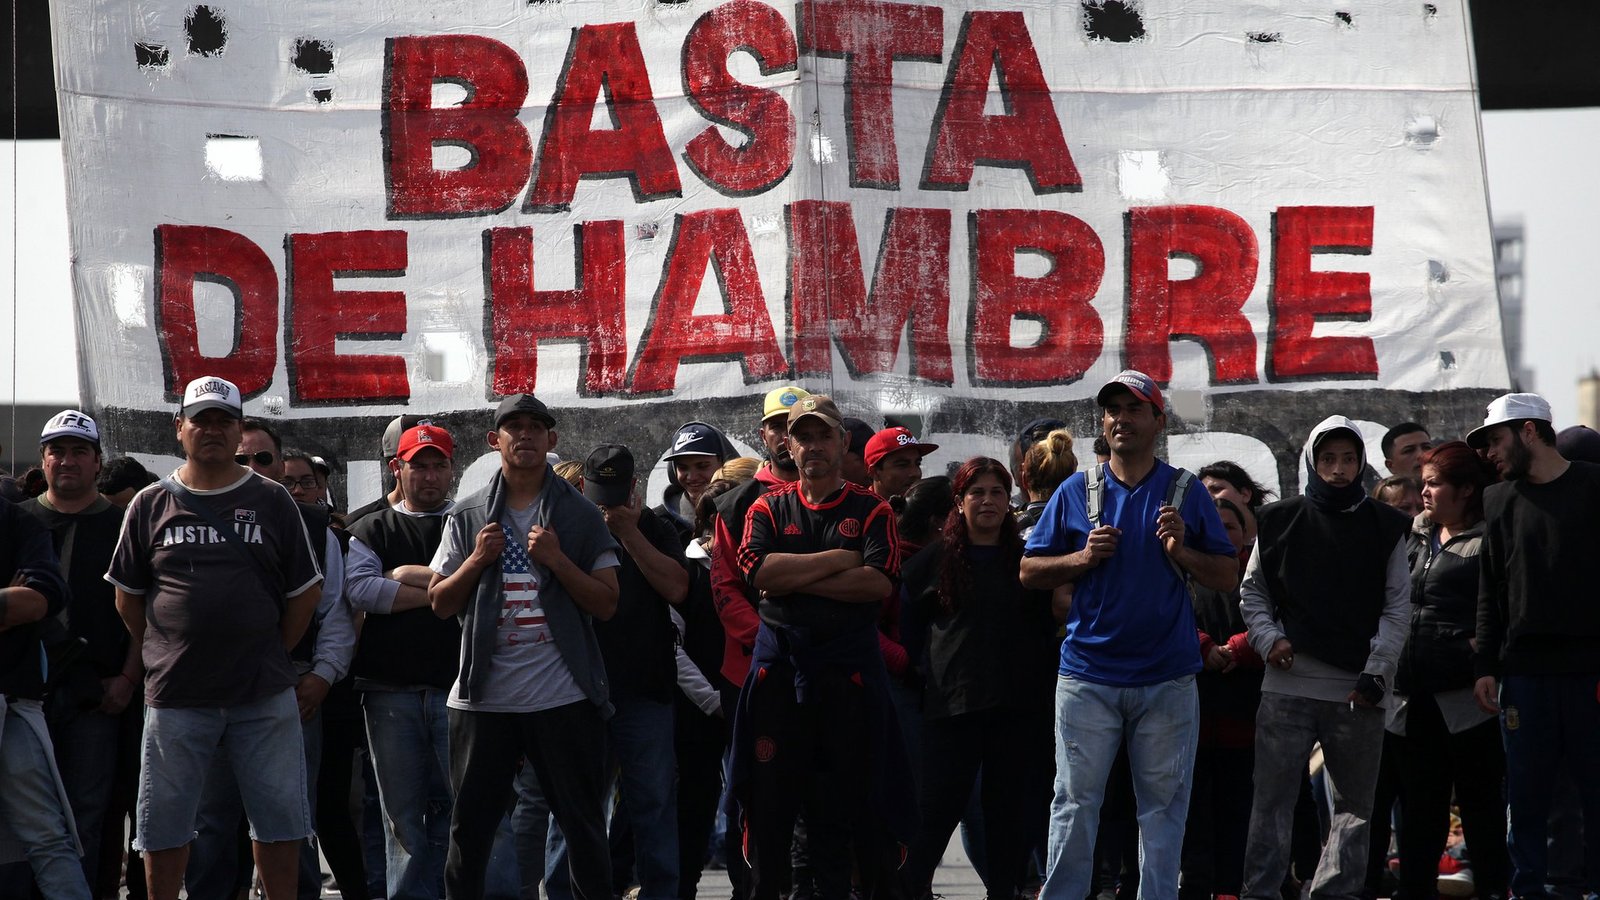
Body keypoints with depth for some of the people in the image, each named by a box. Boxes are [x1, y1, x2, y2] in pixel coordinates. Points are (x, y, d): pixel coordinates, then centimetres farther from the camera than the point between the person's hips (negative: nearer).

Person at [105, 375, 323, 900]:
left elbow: (306, 591, 8)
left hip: (265, 698, 0)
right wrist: (160, 657, 5)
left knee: (278, 818, 3)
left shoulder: (271, 501, 6)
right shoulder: (151, 506, 6)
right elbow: (128, 597, 11)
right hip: (176, 696, 0)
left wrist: (272, 655, 5)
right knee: (164, 825, 5)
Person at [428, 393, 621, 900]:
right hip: (484, 696, 2)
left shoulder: (580, 516, 5)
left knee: (583, 825, 3)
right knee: (470, 825, 6)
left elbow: (606, 605, 0)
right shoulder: (469, 518, 9)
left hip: (563, 698, -1)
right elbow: (440, 603, 8)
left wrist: (557, 560, -13)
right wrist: (477, 561, -7)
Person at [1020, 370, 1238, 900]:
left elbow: (1227, 578, 6)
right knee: (1075, 801, -2)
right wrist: (1083, 558, -9)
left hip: (1167, 677, 0)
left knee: (1164, 804, 3)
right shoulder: (1076, 492, 8)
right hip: (1089, 673, 0)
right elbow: (1030, 571, 7)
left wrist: (1181, 552, -12)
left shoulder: (1185, 493, 6)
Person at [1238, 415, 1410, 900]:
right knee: (1272, 800, -2)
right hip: (1287, 686, -1)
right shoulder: (1281, 521, 8)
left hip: (1359, 692, 1)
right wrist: (1269, 640, -4)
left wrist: (1376, 674, -5)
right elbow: (1252, 590, 14)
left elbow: (1397, 608, 4)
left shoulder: (1384, 527, 7)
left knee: (1354, 805, 4)